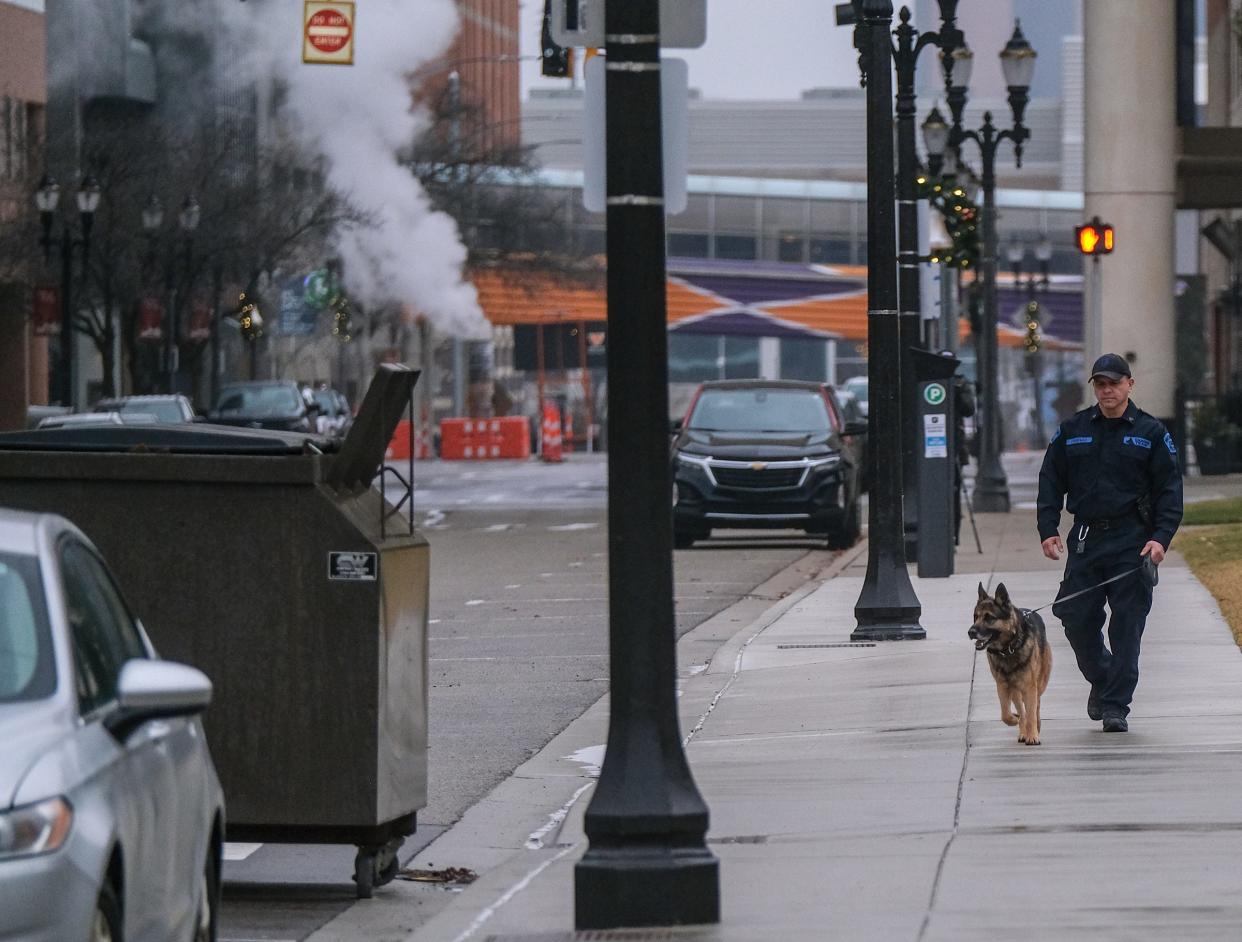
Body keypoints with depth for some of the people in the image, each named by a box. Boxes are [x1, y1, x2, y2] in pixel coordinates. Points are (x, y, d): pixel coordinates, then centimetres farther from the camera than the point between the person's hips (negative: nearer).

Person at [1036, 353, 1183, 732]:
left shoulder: (1150, 433, 3)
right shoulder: (1072, 430, 9)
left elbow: (1169, 489, 2)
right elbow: (1051, 483, 12)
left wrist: (1161, 538, -10)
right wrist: (1048, 530, 1)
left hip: (1132, 543, -3)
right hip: (1085, 540, 3)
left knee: (1126, 626, -4)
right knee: (1077, 619, 1)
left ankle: (1116, 705, 2)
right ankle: (1100, 680, 27)